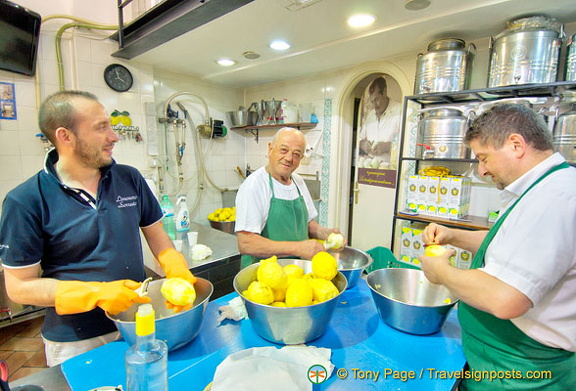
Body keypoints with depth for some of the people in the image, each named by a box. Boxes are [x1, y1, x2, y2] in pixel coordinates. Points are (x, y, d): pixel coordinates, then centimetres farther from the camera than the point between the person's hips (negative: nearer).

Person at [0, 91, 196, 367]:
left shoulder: (130, 178, -5)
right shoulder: (25, 201, -15)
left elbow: (156, 234, 2)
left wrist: (178, 271, -15)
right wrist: (97, 294, -25)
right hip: (75, 343, -3)